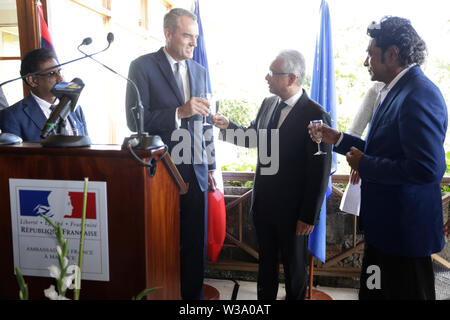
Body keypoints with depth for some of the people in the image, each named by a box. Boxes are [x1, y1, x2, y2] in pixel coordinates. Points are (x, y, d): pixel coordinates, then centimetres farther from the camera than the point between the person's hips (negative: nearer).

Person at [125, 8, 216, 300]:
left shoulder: (199, 71, 12)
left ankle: (193, 295, 29)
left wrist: (211, 167, 15)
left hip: (196, 173, 5)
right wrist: (180, 112, -23)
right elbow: (135, 120, -12)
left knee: (196, 243, 12)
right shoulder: (143, 66, -4)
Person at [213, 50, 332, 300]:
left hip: (293, 211, -6)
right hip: (264, 203, 6)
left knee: (294, 267, 16)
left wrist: (309, 216, -14)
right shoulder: (268, 104, 3)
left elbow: (320, 172, -17)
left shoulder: (316, 115, -18)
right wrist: (228, 126, -3)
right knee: (266, 260, 23)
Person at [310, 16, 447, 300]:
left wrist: (364, 165, -19)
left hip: (405, 230, -9)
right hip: (386, 224, 9)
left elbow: (426, 168, -29)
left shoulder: (420, 95, -22)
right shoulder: (398, 91, 8)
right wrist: (338, 139, 11)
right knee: (374, 291, 22)